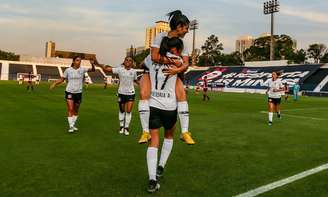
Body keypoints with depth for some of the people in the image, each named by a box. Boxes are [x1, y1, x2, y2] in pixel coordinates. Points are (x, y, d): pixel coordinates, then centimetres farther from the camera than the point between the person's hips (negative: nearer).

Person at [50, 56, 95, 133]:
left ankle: (73, 125, 30)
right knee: (70, 109, -10)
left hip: (78, 93, 2)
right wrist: (54, 84, -9)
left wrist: (92, 64, -31)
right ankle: (70, 126, -4)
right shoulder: (68, 70, -3)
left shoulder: (82, 69, -2)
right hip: (69, 92, -2)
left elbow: (93, 70, -12)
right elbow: (62, 79, 5)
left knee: (76, 110, 13)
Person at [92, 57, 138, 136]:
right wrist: (98, 64, -27)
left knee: (128, 111, -3)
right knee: (121, 110, 13)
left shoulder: (134, 71, -2)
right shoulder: (120, 69, -8)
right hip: (121, 93, 0)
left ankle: (126, 127, 12)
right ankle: (121, 126, 30)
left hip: (131, 93, 0)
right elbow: (107, 69, -16)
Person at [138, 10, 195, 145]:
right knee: (144, 93, -28)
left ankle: (185, 132, -13)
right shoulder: (161, 36, -18)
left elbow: (186, 63, -12)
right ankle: (146, 132, -21)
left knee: (182, 94, -20)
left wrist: (178, 69, -34)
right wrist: (175, 62, -24)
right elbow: (154, 57, -30)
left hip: (170, 73, 3)